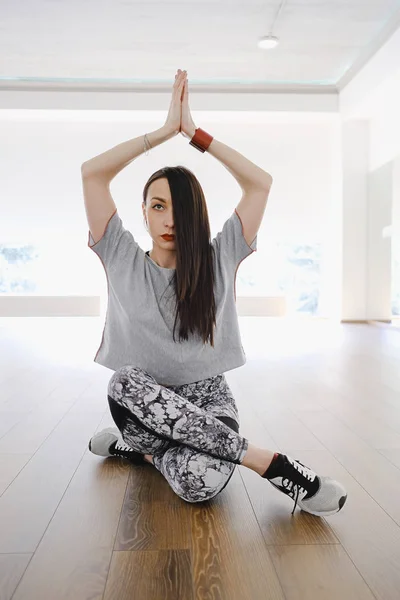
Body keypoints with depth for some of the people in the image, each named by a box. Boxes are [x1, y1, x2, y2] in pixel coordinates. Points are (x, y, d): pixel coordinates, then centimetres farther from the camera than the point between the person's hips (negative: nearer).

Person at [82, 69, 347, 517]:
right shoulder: (124, 261, 2)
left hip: (205, 396, -3)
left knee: (199, 483, -37)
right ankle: (268, 462, -28)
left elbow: (260, 182, -1)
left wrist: (195, 134, -2)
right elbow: (92, 173, -4)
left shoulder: (218, 260, 3)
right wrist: (164, 131, -3)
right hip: (143, 402, 3)